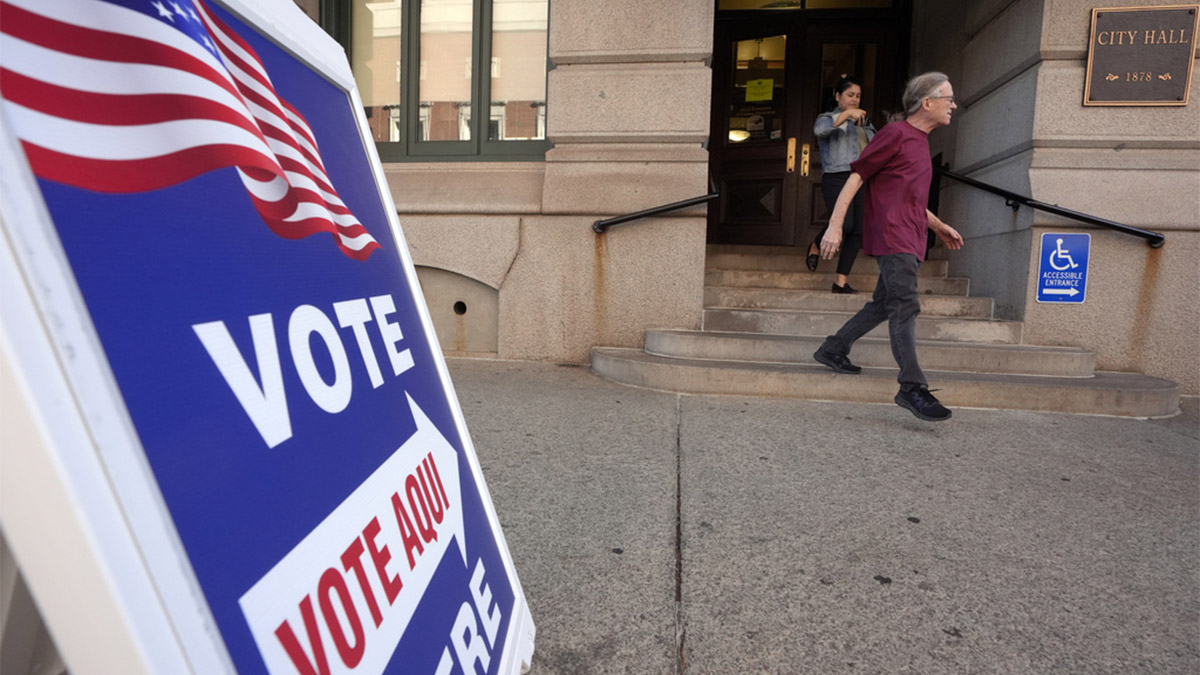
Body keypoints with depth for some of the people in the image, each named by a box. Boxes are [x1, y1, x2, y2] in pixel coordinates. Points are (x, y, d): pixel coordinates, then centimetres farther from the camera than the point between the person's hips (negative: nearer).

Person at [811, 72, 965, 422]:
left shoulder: (920, 142, 23)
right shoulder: (895, 134, -5)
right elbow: (856, 177, -10)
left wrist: (939, 226, 29)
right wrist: (835, 225, -18)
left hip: (909, 241, 10)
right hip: (892, 237, -10)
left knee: (883, 304, 13)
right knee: (905, 308, -14)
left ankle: (833, 350, 25)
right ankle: (912, 387, -14)